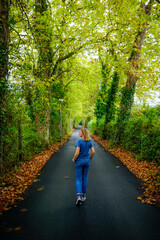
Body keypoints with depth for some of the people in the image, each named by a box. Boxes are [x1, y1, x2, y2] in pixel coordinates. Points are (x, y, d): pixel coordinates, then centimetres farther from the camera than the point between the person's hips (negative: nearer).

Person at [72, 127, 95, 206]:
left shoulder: (79, 141, -18)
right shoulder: (89, 141, -3)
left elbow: (77, 152, -23)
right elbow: (93, 152, -3)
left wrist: (74, 159, -6)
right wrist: (90, 157, 16)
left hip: (79, 161, -4)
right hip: (86, 161, 4)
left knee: (78, 179, 3)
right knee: (84, 178, 17)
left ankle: (78, 196, -13)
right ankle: (83, 195, 24)